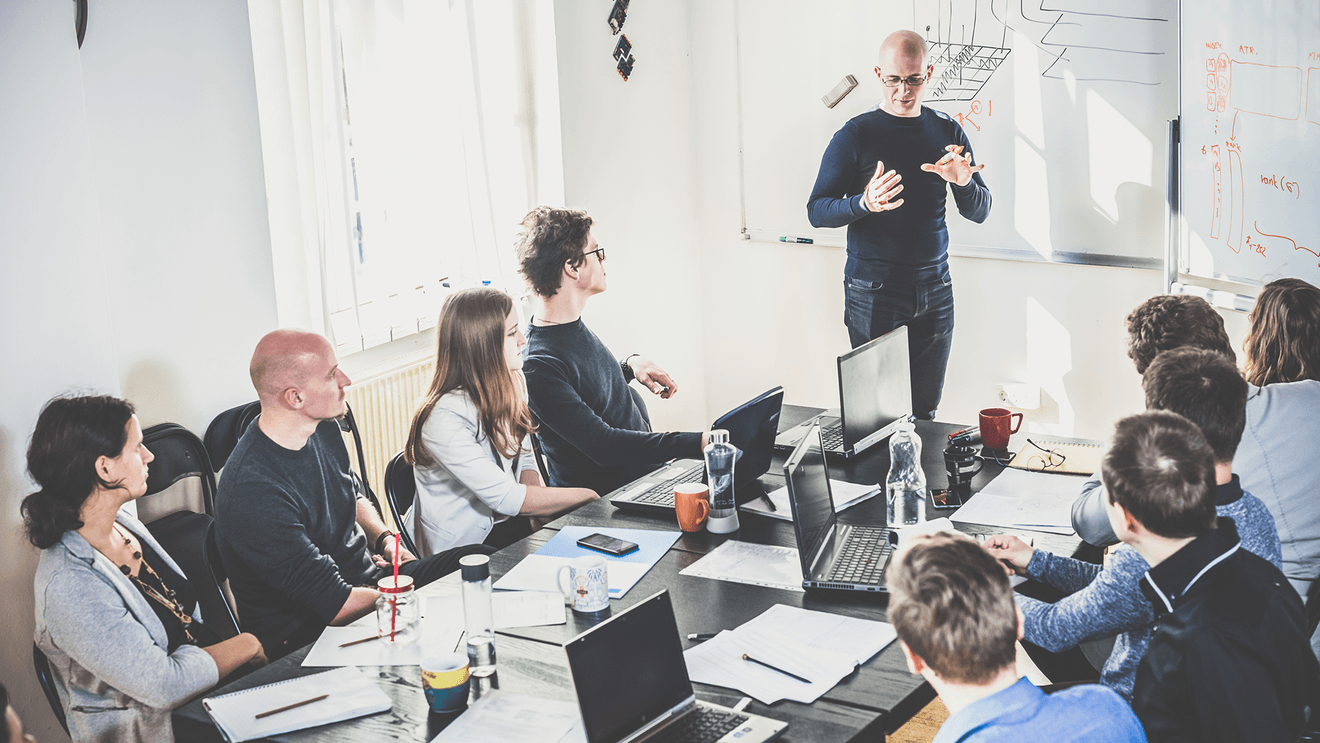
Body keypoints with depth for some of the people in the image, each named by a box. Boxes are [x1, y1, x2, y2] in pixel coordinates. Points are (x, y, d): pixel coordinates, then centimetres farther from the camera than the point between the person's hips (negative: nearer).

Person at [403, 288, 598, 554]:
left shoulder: (511, 385, 3)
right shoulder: (445, 417, -24)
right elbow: (506, 498, -24)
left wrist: (538, 510, -8)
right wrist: (589, 497, -16)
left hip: (507, 522, 8)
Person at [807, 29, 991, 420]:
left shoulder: (947, 132, 7)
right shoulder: (856, 135, -4)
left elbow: (980, 212, 7)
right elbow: (817, 211, -5)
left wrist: (964, 184, -16)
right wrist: (864, 203, -25)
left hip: (934, 289, 4)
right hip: (874, 291, -4)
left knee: (924, 411, 10)